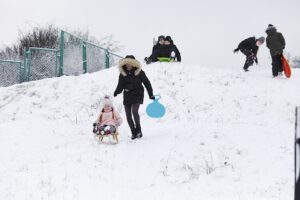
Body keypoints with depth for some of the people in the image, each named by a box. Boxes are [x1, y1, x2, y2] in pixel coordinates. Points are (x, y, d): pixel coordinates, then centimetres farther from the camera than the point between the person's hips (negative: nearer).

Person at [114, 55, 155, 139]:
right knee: (128, 115, 2)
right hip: (127, 96, 4)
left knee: (134, 111, -23)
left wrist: (151, 94, 1)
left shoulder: (139, 72, -3)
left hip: (137, 95, -4)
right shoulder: (122, 73, 7)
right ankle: (134, 132, 16)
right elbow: (120, 86, 6)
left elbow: (147, 83, 2)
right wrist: (116, 93, -14)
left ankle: (138, 130, -7)